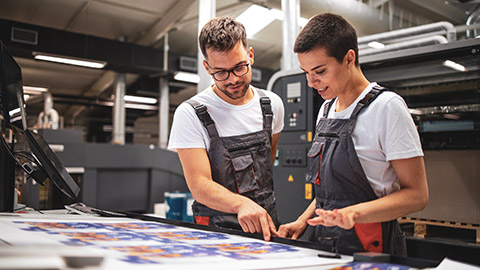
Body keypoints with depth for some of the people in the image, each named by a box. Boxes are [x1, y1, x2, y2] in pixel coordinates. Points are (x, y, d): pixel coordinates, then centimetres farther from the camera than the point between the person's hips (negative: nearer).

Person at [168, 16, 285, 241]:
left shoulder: (272, 104, 7)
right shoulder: (190, 114, -9)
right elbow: (199, 185, -15)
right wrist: (242, 204, -32)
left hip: (266, 227, 4)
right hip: (215, 229, -4)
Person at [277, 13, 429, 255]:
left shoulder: (387, 107, -12)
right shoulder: (326, 109, 10)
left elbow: (417, 194, -14)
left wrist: (354, 213, -26)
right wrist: (303, 221, 6)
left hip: (369, 248, -5)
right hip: (323, 242, 5)